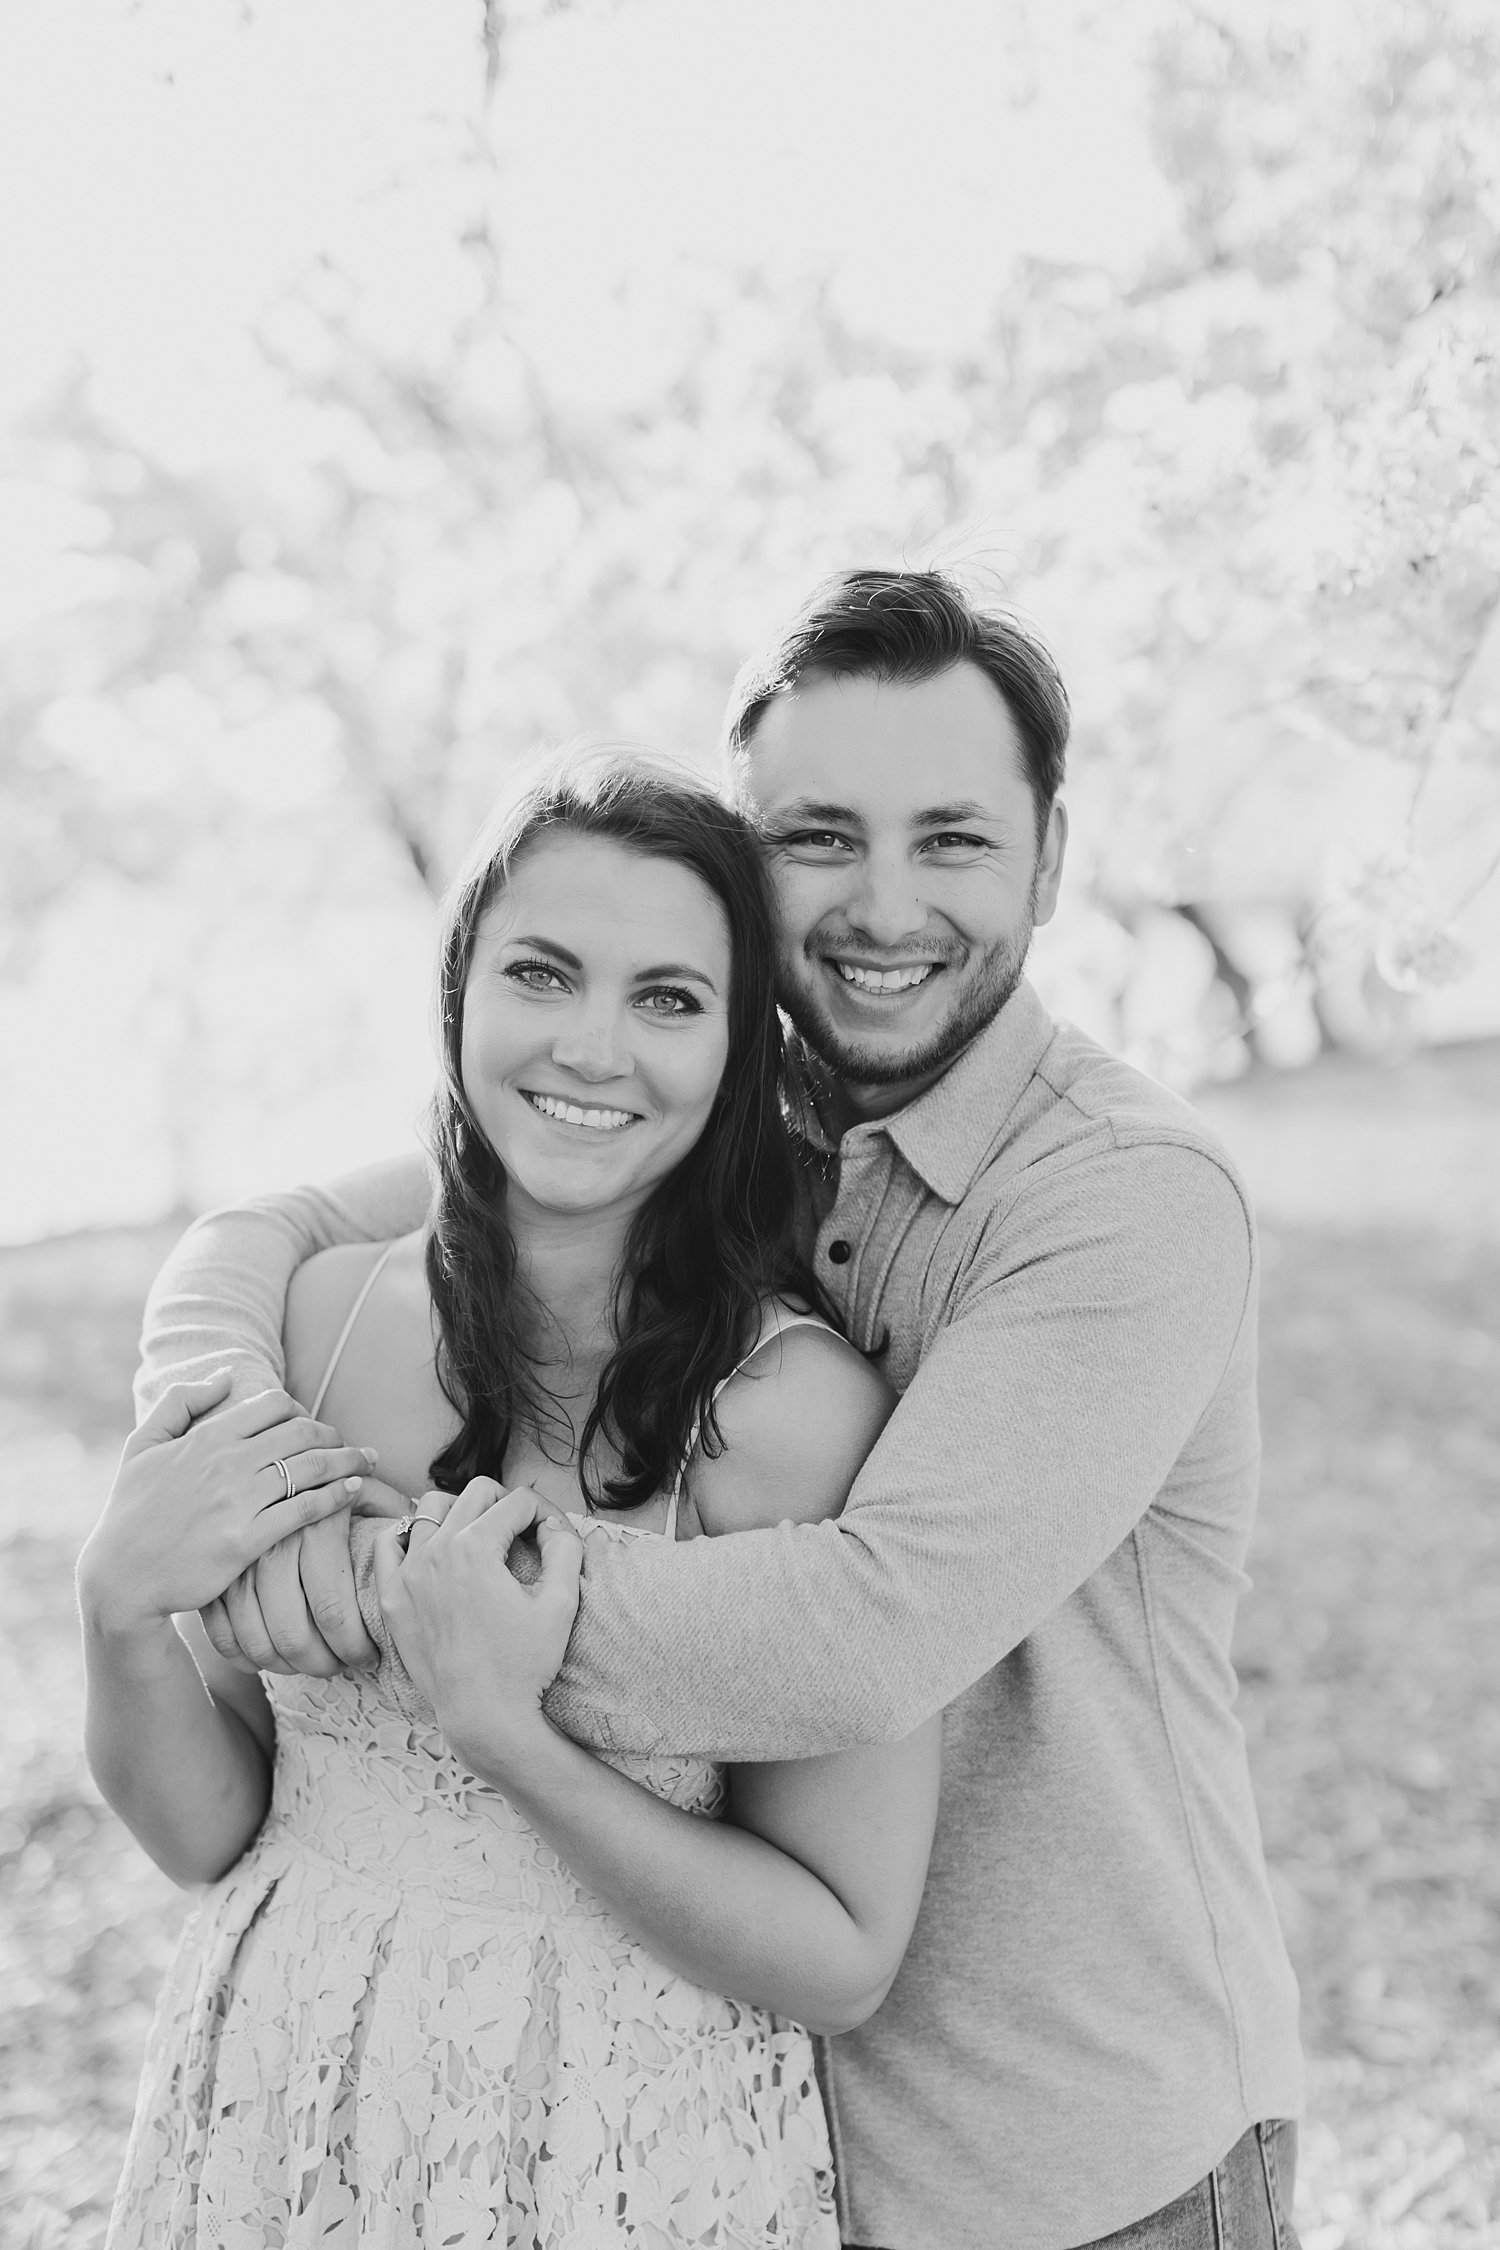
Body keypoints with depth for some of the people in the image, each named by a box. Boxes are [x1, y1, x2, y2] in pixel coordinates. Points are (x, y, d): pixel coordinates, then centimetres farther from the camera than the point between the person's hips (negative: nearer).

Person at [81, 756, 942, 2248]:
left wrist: (503, 1736, -25)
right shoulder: (318, 1313, -7)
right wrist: (122, 1611, -18)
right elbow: (207, 1832, 0)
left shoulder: (797, 1409, -20)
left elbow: (841, 1961, -16)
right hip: (269, 2115, 4)